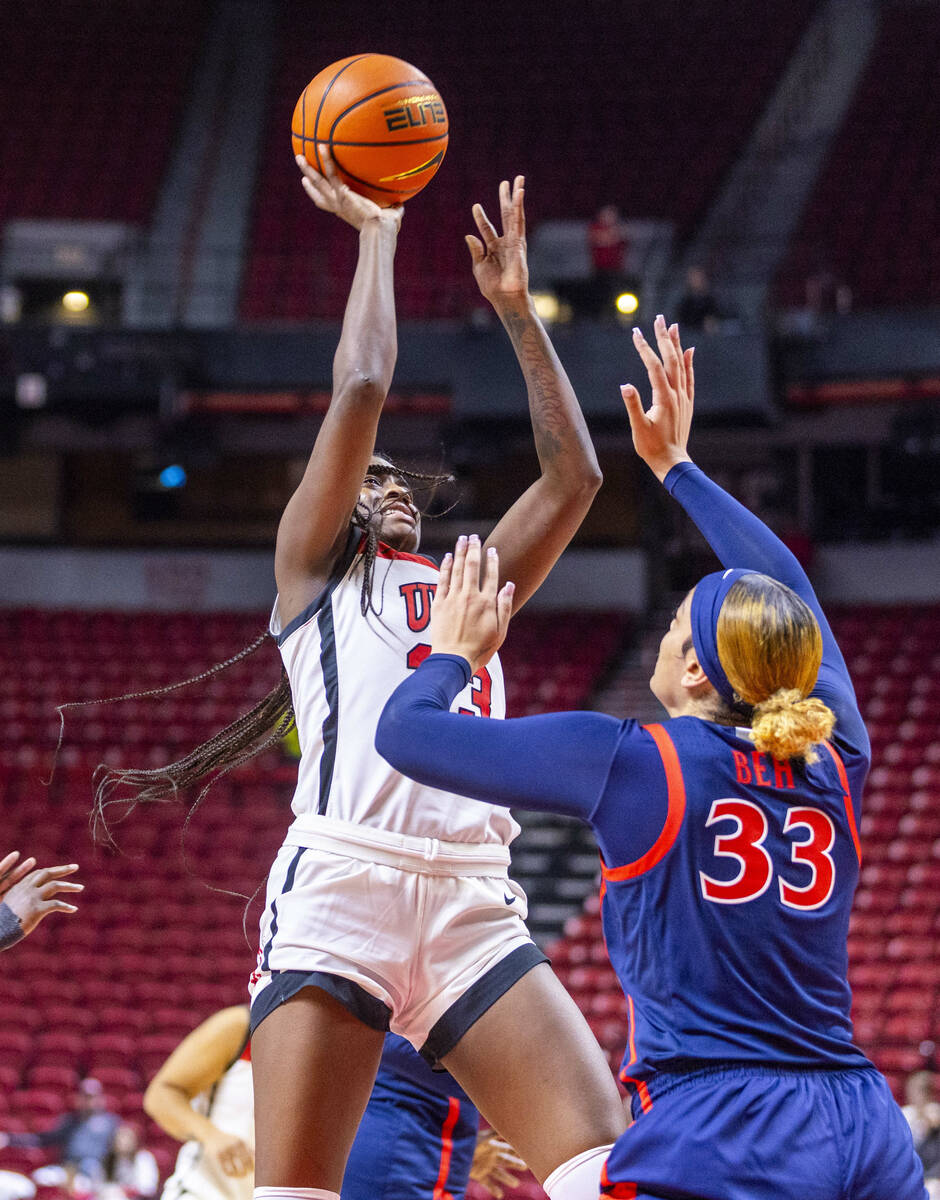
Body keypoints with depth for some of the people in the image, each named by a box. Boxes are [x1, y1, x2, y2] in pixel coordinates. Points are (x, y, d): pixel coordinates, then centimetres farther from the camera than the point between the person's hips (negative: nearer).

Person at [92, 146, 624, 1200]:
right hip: (340, 885, -4)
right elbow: (360, 390, 8)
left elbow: (572, 476, 24)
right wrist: (375, 233, 17)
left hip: (473, 903, 4)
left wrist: (515, 309, 26)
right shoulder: (311, 570, 18)